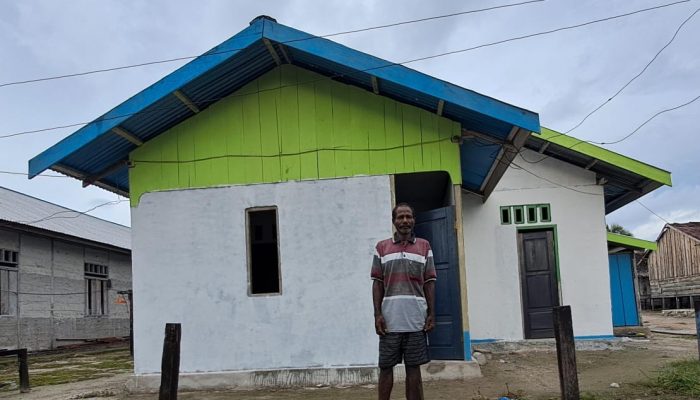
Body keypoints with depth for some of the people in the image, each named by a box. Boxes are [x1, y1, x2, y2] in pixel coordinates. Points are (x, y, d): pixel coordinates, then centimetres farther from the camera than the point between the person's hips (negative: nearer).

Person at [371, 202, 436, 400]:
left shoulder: (424, 246, 8)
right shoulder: (382, 247, 6)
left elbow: (429, 283, 7)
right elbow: (377, 283, 5)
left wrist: (431, 314, 1)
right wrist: (377, 314, -3)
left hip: (416, 320, 0)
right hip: (390, 320, 0)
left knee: (414, 368, 5)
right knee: (386, 367, 5)